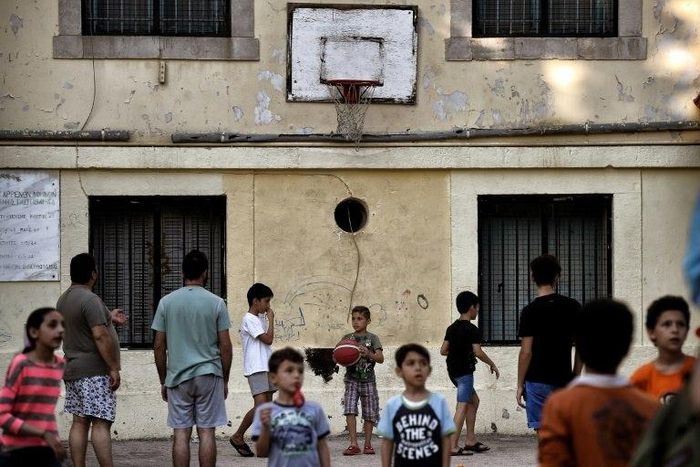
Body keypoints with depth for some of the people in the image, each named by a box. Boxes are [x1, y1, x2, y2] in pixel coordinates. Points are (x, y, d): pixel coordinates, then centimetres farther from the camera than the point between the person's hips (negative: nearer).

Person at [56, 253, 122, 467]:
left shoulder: (64, 299, 15)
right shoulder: (90, 300, -15)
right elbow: (100, 336, -21)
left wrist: (108, 318, 40)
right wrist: (114, 368, -18)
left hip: (73, 369, 9)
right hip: (94, 371, -9)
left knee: (79, 422, 7)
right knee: (100, 423, -11)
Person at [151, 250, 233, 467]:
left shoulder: (166, 302, 0)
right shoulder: (216, 303, -3)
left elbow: (159, 347, 2)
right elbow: (225, 346, -2)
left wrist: (163, 381, 12)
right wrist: (225, 380, 9)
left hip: (178, 377, 1)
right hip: (209, 375, -1)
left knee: (181, 434, 3)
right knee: (206, 432, 2)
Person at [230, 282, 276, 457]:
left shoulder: (260, 318, 18)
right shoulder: (249, 319, -10)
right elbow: (268, 339, -16)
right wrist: (271, 318, -6)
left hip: (266, 367, 10)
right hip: (256, 369, -10)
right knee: (260, 405, -18)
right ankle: (238, 437, -6)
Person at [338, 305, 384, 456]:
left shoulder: (372, 338, 0)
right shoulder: (347, 338, 6)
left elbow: (381, 358, -9)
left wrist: (368, 354, -27)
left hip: (368, 380, -1)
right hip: (352, 379, 1)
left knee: (369, 413, 5)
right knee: (349, 409, -14)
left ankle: (368, 444, 19)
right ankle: (353, 444, -13)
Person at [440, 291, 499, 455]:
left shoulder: (452, 328, 9)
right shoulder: (472, 330, -13)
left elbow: (443, 350, 9)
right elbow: (478, 352, -19)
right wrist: (492, 365, -5)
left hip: (453, 370, 8)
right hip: (465, 371, -8)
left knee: (474, 400, 21)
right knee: (462, 407, -9)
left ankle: (471, 441, 20)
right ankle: (453, 446, -17)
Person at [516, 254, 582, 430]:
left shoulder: (530, 311, -9)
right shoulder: (573, 307, 1)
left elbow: (526, 353, -11)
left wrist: (520, 385, -2)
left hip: (538, 382, -4)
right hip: (564, 380, 4)